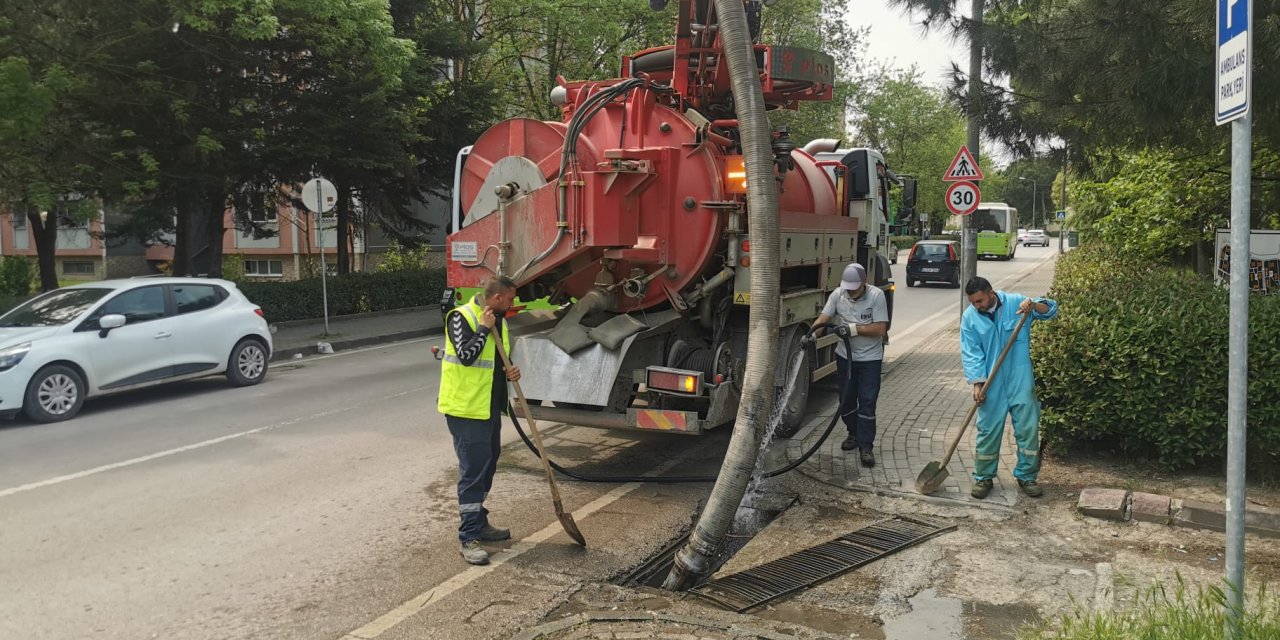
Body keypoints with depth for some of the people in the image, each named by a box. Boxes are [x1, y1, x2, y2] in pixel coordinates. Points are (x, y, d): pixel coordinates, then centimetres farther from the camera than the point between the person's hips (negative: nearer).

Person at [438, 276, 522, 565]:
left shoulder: (497, 321, 12)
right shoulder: (461, 317, -14)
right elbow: (467, 355, -27)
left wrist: (510, 371, 2)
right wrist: (484, 328, -20)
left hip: (491, 408, 9)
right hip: (466, 409, -9)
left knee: (487, 467, 17)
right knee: (473, 471, -8)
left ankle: (479, 523, 31)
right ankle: (469, 538, -2)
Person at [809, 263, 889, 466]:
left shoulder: (876, 296, -14)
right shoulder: (838, 294, -5)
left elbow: (880, 329, -18)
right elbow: (823, 319, -13)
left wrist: (853, 329, -25)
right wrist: (811, 334, -32)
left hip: (870, 359, -4)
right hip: (845, 356, 4)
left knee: (867, 402, -7)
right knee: (846, 400, 13)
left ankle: (866, 446, -1)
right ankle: (854, 434, 35)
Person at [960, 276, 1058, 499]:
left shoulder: (1015, 302, -3)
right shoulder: (969, 318, -4)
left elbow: (1051, 310, 0)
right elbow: (971, 354, -7)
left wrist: (1034, 305, -22)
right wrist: (978, 383, -17)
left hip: (1020, 382, 0)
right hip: (991, 386, 0)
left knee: (1028, 429, 5)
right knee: (988, 431, 5)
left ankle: (1026, 476, 21)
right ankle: (983, 478, 19)